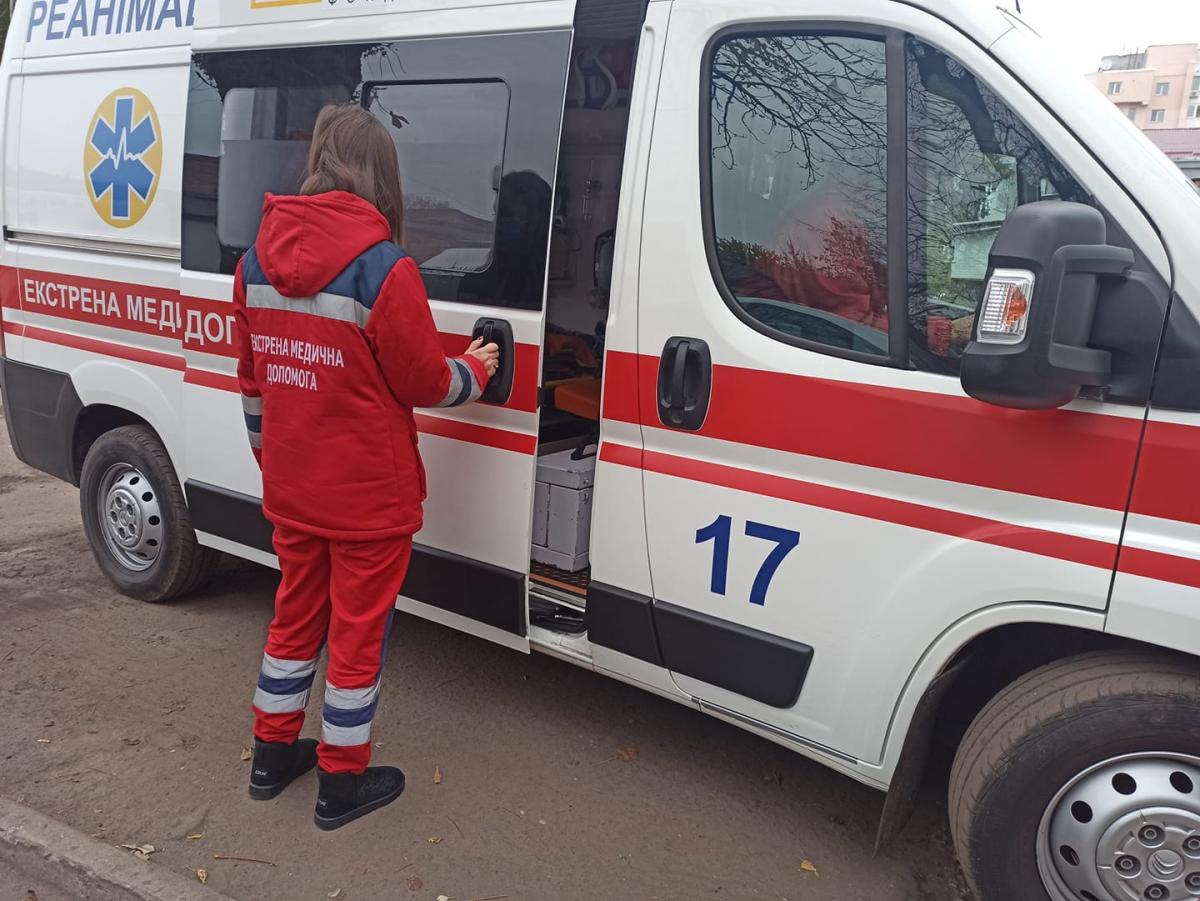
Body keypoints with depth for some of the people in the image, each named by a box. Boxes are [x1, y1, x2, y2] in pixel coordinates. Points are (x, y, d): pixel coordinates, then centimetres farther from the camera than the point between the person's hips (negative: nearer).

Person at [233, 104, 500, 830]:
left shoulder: (256, 261, 1)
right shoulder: (384, 269, -20)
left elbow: (254, 378, 9)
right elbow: (426, 383, -12)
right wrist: (477, 372, 9)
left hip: (290, 491, 6)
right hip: (368, 498, -6)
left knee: (297, 616, 22)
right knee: (359, 633, 9)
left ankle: (274, 752, 37)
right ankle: (343, 783, 24)